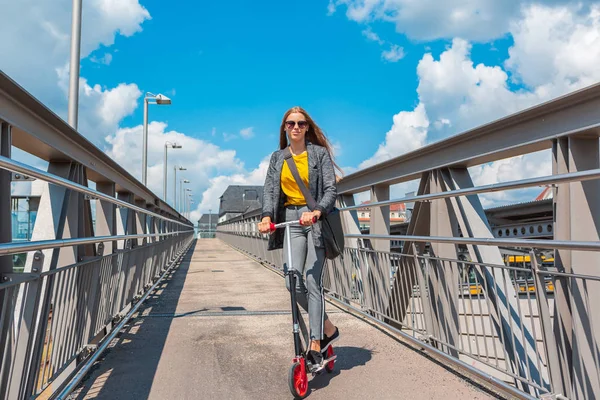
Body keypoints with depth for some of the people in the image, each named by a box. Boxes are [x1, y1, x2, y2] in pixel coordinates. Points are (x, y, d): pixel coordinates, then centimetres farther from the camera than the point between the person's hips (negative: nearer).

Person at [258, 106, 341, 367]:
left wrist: (316, 212, -27)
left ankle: (315, 344, 2)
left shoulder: (320, 153, 1)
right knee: (293, 283, -5)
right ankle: (328, 328, 17)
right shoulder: (277, 158, 12)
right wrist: (267, 216, -19)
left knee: (312, 282, -8)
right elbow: (269, 189, 1)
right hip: (291, 220, 4)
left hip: (317, 220, -3)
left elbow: (331, 189, -8)